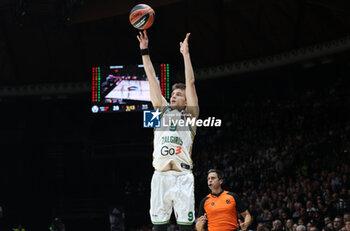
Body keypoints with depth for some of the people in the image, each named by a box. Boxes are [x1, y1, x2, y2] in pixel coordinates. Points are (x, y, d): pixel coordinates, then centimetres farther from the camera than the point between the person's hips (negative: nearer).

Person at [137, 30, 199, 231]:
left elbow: (191, 84, 4)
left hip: (182, 177, -3)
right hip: (160, 175, 3)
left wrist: (186, 54, 4)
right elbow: (153, 81, 18)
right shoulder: (163, 111, 21)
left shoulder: (190, 115, 12)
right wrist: (145, 52, 16)